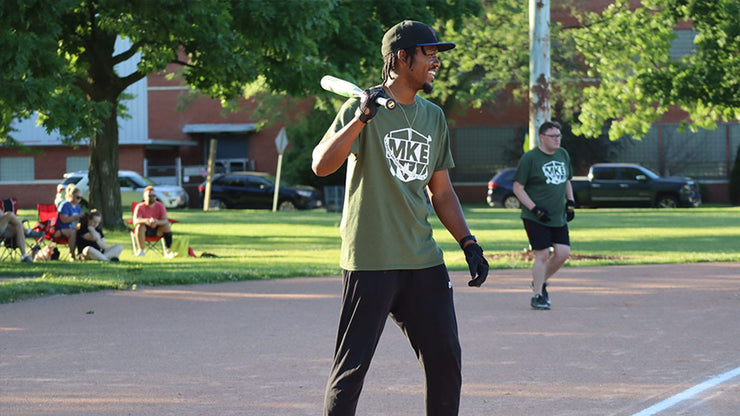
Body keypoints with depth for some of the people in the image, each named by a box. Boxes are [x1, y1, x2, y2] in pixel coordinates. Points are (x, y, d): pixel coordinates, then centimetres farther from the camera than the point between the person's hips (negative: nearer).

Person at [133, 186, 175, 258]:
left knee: (166, 226, -26)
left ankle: (168, 251, -23)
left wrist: (157, 222, -42)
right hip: (144, 230, -2)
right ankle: (141, 251, -29)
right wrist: (145, 220, -47)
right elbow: (135, 221, -26)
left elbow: (165, 220, -18)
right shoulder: (140, 207, -11)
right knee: (140, 226, -33)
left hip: (157, 230, 2)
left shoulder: (160, 206, -6)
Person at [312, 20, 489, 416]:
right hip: (370, 262, -6)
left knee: (445, 361, 6)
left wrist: (468, 243, 11)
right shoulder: (361, 108, -5)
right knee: (351, 368, -5)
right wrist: (362, 117, -28)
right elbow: (321, 165, -18)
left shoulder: (433, 117, 15)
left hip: (423, 263, 6)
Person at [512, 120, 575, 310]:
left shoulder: (563, 154, 11)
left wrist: (570, 202, 11)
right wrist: (534, 209, -17)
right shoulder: (529, 158, -9)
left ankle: (541, 282, 22)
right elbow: (517, 188, -8)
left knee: (563, 253, -1)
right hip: (535, 217, -6)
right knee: (542, 255, -10)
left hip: (559, 217, 6)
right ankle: (537, 296, 2)